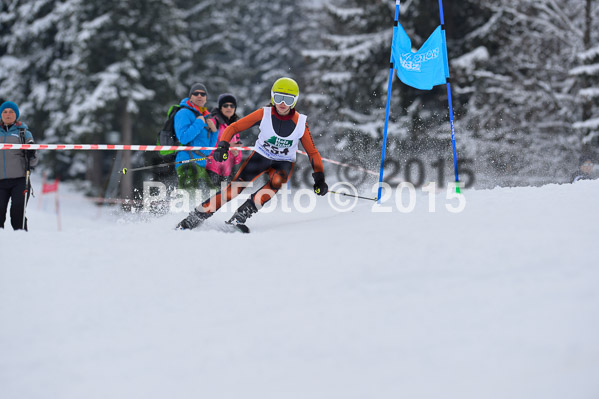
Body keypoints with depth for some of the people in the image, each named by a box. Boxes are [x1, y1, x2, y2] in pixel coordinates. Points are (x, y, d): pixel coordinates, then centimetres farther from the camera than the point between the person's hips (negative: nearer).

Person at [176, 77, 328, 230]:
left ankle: (241, 215, -30)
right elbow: (233, 127, -13)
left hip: (284, 162, 0)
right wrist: (223, 146, -29)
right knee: (235, 187, -20)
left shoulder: (300, 123, -14)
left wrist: (319, 178, -13)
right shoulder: (264, 114, -16)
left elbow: (313, 153, -4)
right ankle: (196, 216, -13)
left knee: (277, 180, -35)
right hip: (260, 156, 0)